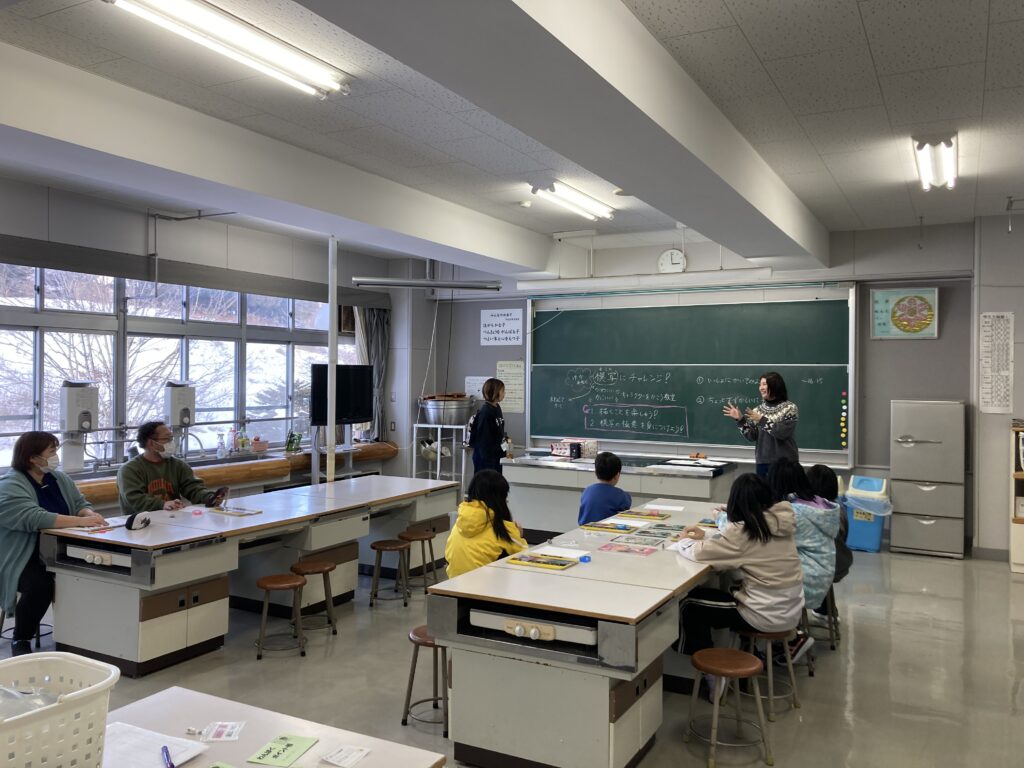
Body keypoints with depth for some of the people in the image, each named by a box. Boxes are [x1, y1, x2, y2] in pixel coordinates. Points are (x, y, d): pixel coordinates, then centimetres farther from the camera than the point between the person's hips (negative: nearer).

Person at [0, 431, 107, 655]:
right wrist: (81, 521, -32)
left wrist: (89, 514, -16)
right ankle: (21, 640, -7)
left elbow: (81, 503, 10)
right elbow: (34, 519, -27)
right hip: (24, 559, -6)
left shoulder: (59, 479, 11)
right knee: (40, 584, -33)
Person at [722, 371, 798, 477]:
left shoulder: (790, 408, -5)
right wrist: (740, 419, -10)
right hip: (763, 462, 4)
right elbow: (752, 436, 1)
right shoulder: (758, 410, 8)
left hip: (785, 463, -4)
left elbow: (782, 433, -17)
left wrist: (762, 420, -21)